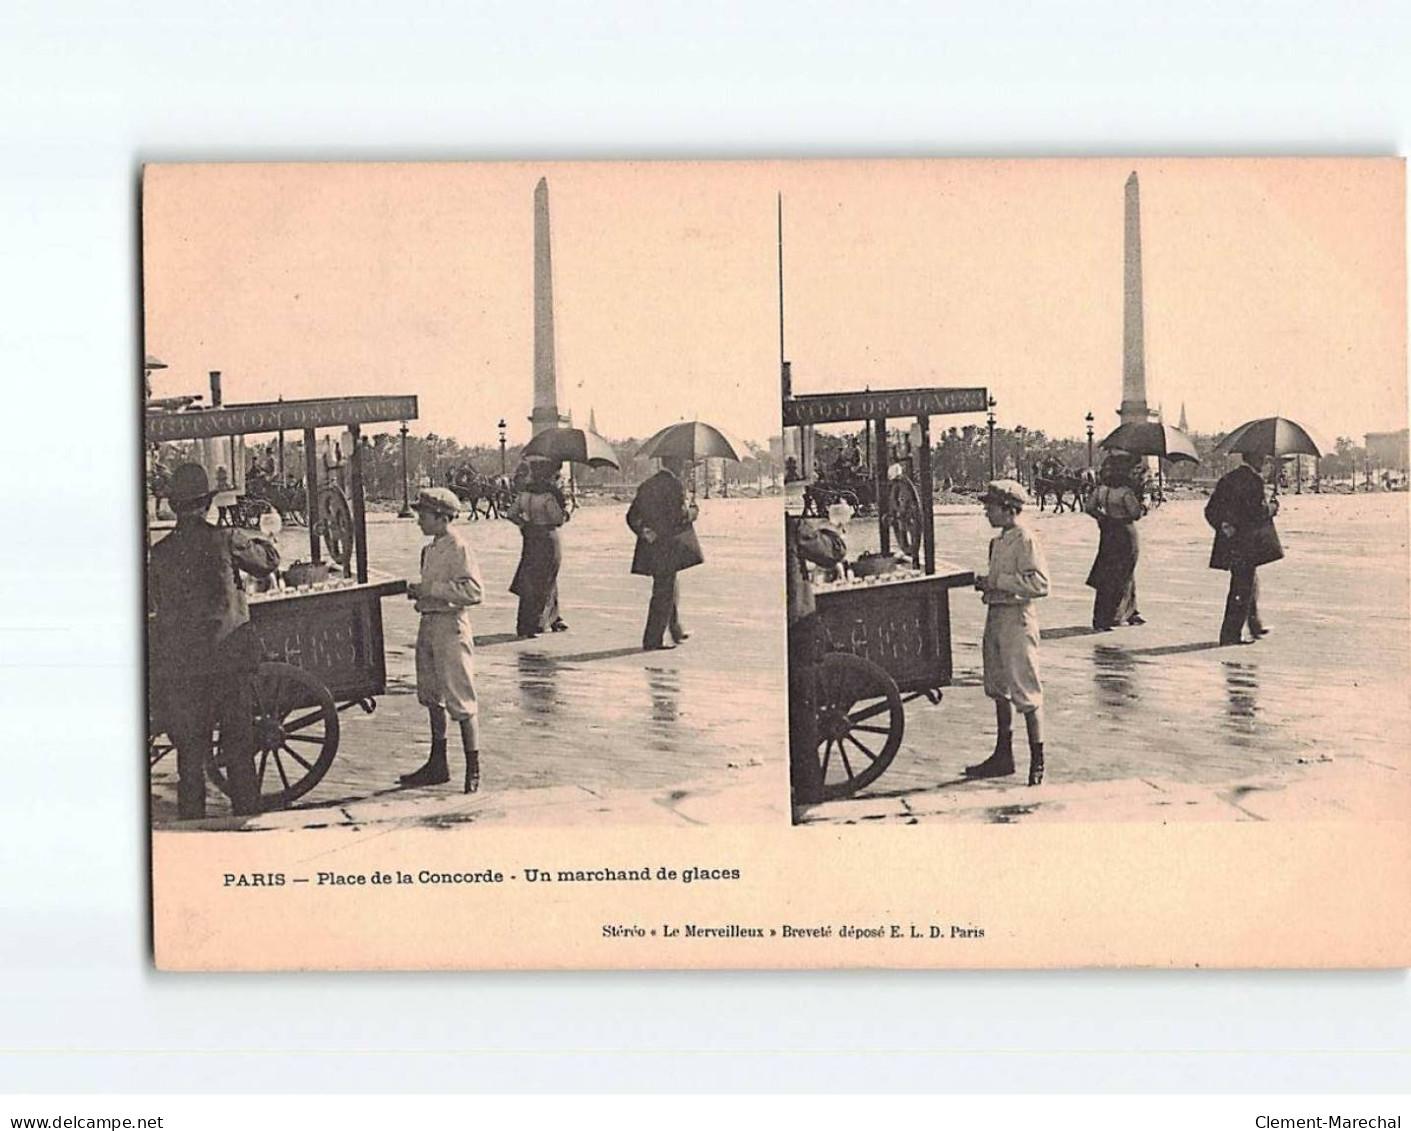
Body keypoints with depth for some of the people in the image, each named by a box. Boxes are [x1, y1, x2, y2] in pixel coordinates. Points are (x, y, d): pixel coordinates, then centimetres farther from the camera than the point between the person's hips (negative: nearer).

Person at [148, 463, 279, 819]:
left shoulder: (160, 553, 0)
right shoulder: (224, 539, -6)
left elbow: (154, 602, 11)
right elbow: (270, 561, 6)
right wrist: (251, 540, 25)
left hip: (181, 666, 1)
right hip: (231, 658, -1)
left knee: (190, 750, 9)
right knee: (239, 749, 8)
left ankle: (192, 821, 10)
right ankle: (247, 817, 10)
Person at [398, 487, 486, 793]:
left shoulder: (459, 548, -13)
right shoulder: (430, 549, 13)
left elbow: (474, 591, -22)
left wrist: (432, 589, -21)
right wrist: (418, 591, 8)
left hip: (450, 625, -9)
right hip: (429, 623, 9)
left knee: (460, 700, -4)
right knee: (431, 697, 15)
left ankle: (473, 770, 3)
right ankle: (437, 765, 25)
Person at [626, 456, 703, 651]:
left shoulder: (646, 485, 10)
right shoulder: (674, 485, -14)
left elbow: (632, 516, 9)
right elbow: (678, 517, -18)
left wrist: (643, 533, 6)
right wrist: (692, 511, 1)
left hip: (651, 547, 8)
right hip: (668, 548, -8)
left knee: (668, 590, 22)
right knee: (664, 593, -1)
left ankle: (676, 632, 33)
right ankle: (653, 641, -1)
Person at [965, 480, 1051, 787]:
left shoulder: (1025, 540, -14)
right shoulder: (998, 541, 13)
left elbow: (1040, 583, -22)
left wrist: (997, 582, -21)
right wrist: (985, 582, 6)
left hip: (1017, 618, -9)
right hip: (996, 615, 10)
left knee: (1026, 692, -4)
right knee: (1000, 690, 15)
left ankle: (1037, 761, 3)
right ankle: (1003, 756, 24)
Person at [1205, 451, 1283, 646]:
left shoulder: (1226, 479, 11)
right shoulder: (1253, 480, -14)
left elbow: (1210, 510, 11)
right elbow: (1256, 513, -20)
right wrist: (1271, 508, -2)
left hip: (1230, 541, 8)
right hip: (1246, 543, -8)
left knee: (1250, 582, 22)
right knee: (1242, 587, -2)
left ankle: (1255, 626, 31)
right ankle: (1231, 634, -1)